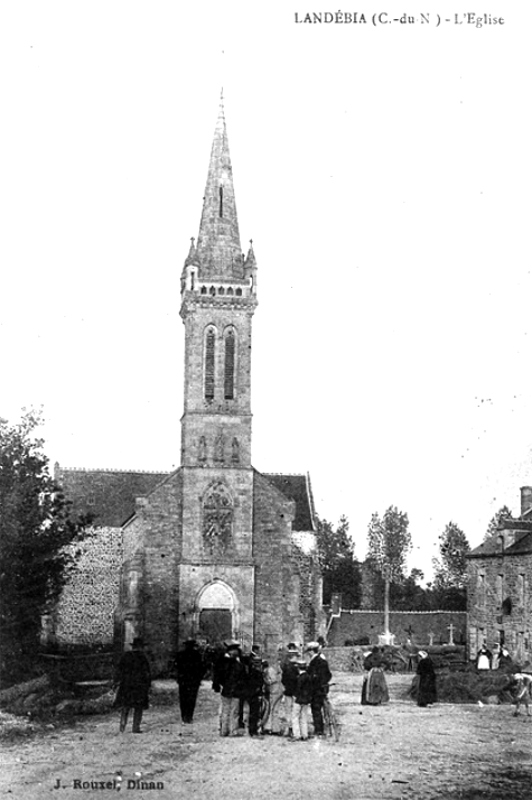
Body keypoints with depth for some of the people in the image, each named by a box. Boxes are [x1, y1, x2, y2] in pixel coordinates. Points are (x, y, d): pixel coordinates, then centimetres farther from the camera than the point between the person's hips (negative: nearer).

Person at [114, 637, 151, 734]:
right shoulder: (142, 657, -7)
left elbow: (119, 669, 4)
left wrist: (117, 680, 13)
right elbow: (147, 672, -6)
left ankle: (122, 726, 2)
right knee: (138, 707, 5)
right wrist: (148, 685, 1)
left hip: (126, 685, 3)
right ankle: (136, 728, 2)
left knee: (125, 707, 12)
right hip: (139, 685, -3)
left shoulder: (125, 656, 1)